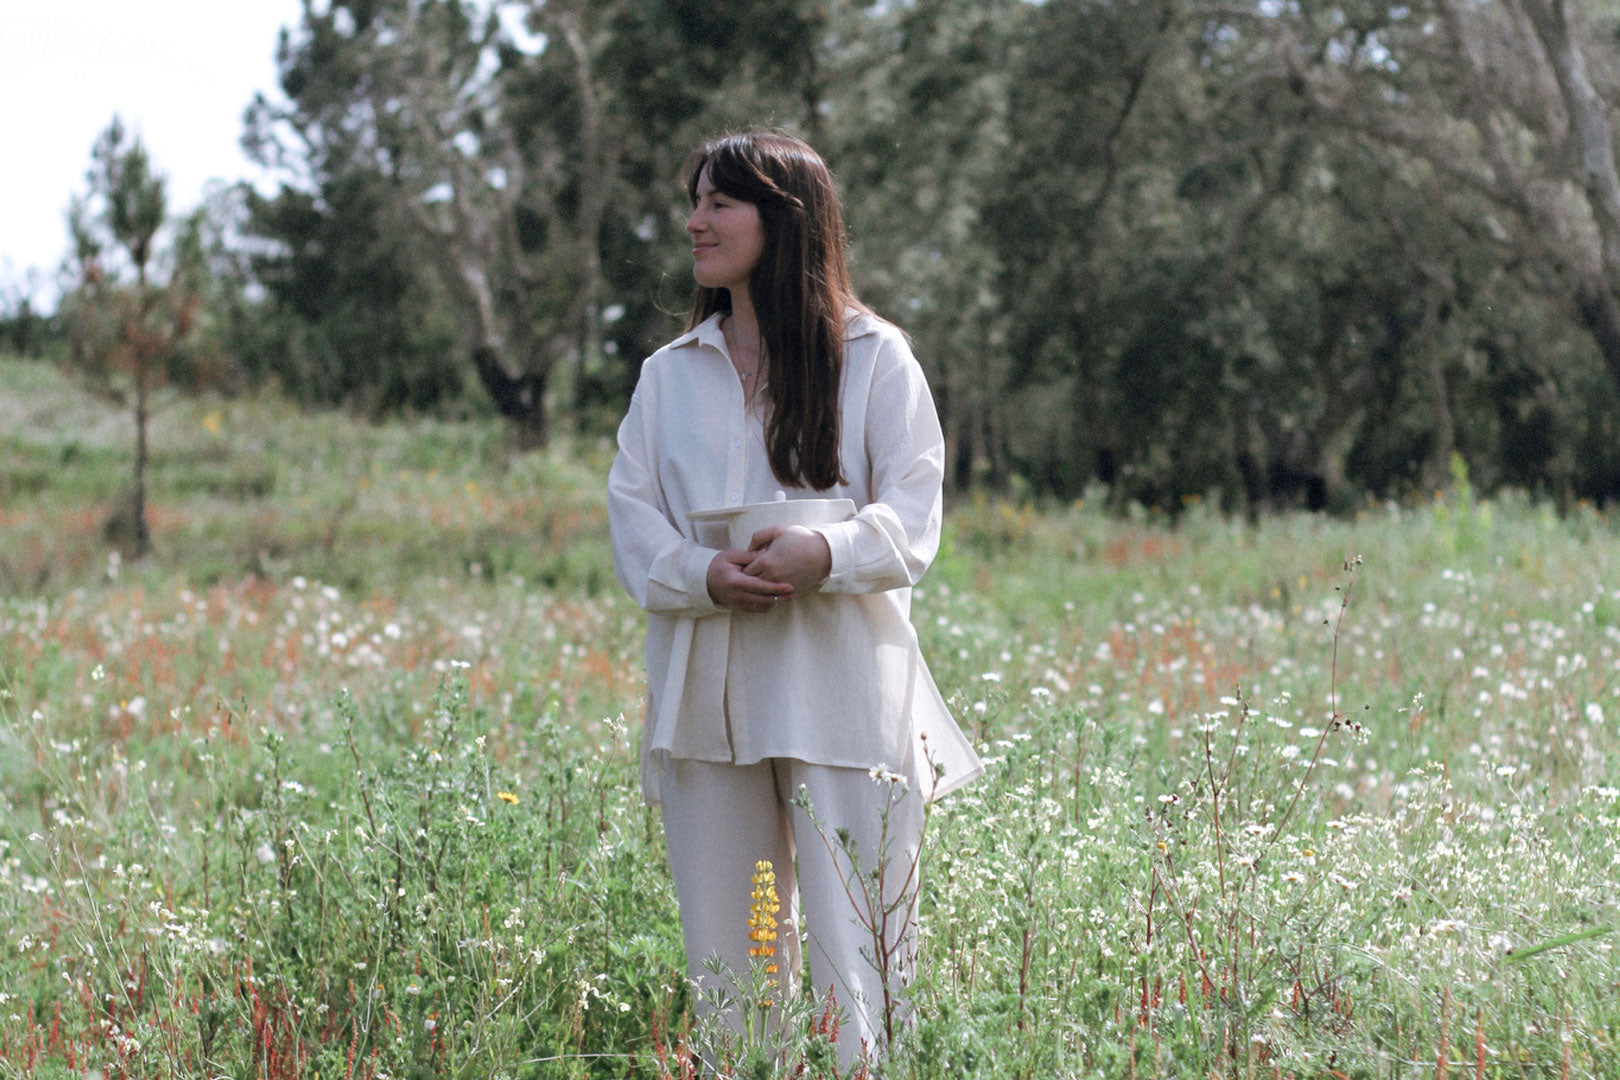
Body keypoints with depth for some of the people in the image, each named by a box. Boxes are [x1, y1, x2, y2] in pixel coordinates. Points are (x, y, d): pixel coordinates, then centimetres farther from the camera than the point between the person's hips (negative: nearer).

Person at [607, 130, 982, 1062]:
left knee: (856, 954, -7)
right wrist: (703, 574, -13)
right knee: (723, 959, 6)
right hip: (708, 691, 4)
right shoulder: (670, 374, 16)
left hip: (840, 688, -4)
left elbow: (912, 518, -3)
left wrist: (826, 552, -23)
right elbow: (633, 516, 8)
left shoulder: (875, 359, 4)